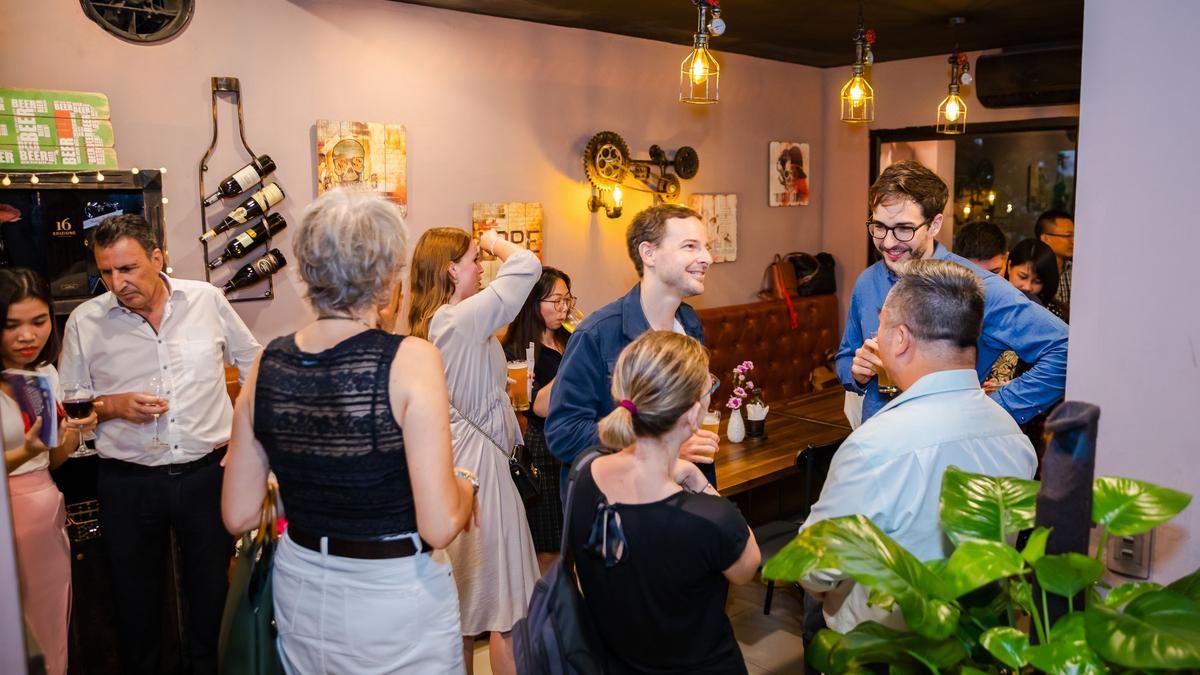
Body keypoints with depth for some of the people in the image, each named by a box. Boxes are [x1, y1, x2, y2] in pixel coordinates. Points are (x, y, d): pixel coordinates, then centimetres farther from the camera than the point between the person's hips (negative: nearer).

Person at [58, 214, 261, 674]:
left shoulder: (207, 300, -3)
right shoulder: (85, 322, -3)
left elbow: (252, 362, 9)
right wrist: (114, 406, -14)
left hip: (206, 471, 0)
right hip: (127, 482, 0)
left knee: (211, 586, 15)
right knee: (135, 597, 16)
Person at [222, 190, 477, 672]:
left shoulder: (266, 365, -7)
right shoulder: (410, 361, -22)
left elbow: (239, 516, -1)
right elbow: (439, 526, -24)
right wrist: (465, 486, -3)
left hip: (300, 596, 5)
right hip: (395, 597, -4)